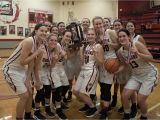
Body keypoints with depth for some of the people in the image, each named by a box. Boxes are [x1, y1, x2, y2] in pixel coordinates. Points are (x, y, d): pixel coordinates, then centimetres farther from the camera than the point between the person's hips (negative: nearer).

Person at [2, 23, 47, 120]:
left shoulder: (39, 44, 0)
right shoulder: (29, 41, -26)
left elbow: (32, 63, 8)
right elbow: (22, 62, -27)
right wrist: (36, 53, -23)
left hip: (22, 70, 9)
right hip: (11, 69, -9)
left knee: (30, 93, 14)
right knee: (24, 96, -8)